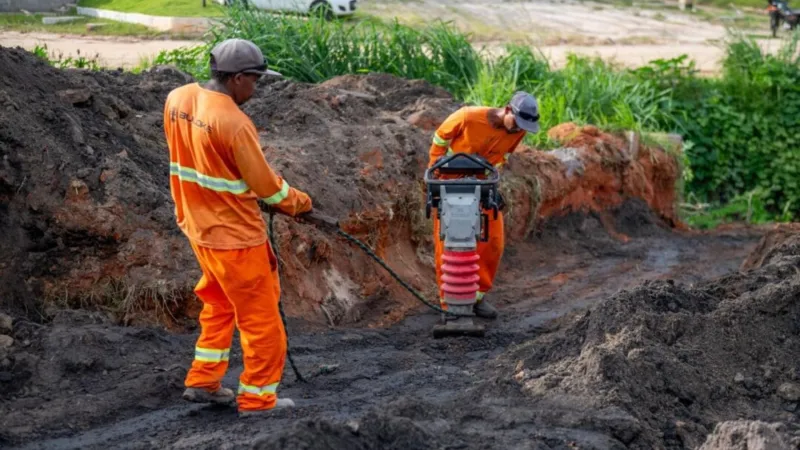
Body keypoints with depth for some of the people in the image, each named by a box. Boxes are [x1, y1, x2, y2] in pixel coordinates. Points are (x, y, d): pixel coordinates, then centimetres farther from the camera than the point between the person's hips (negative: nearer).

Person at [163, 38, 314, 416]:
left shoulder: (177, 99, -2)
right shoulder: (233, 123, -26)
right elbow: (267, 186, -17)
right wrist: (299, 203, 1)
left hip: (198, 226, 8)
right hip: (235, 236, -8)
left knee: (219, 303, 26)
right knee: (260, 317, 7)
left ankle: (203, 382, 33)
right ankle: (258, 398, 17)